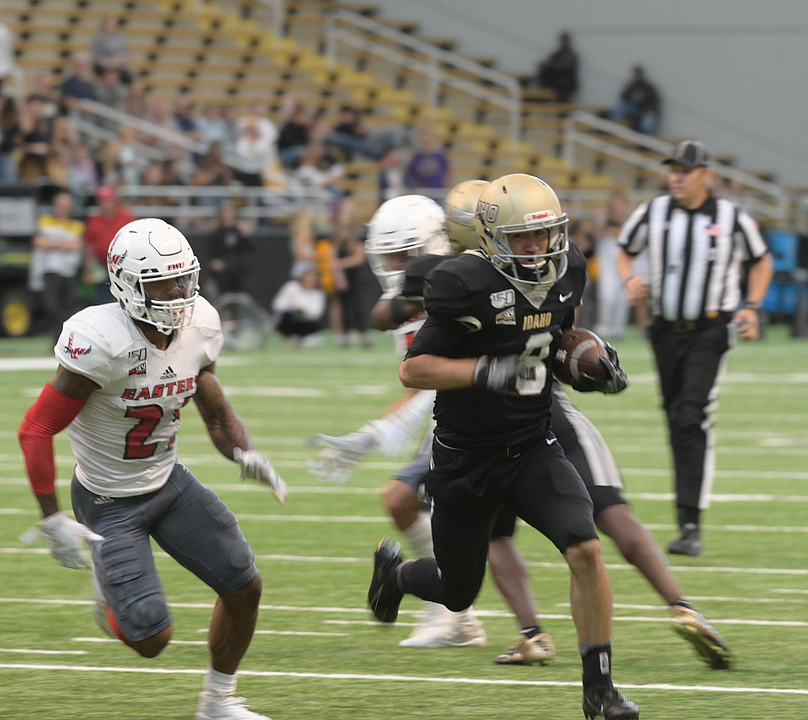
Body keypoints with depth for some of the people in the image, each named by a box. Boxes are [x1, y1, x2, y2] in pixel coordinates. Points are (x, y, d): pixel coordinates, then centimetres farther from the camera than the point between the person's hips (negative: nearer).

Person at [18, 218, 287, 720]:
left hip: (168, 481, 7)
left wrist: (244, 453, -15)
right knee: (151, 638, -10)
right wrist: (53, 521, -27)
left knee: (244, 587, 3)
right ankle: (108, 587, 26)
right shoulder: (103, 343, -30)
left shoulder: (198, 326, -8)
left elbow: (217, 413, 7)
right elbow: (36, 430, -26)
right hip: (108, 502, -7)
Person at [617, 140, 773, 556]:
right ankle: (689, 500, 27)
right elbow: (625, 251, 16)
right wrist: (630, 281, -5)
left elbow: (761, 261, 12)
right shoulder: (653, 214, 0)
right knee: (676, 423, 10)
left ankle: (690, 524, -20)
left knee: (693, 420, -16)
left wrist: (751, 308, 0)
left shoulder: (732, 219, -5)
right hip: (667, 330, 4)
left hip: (710, 331, -4)